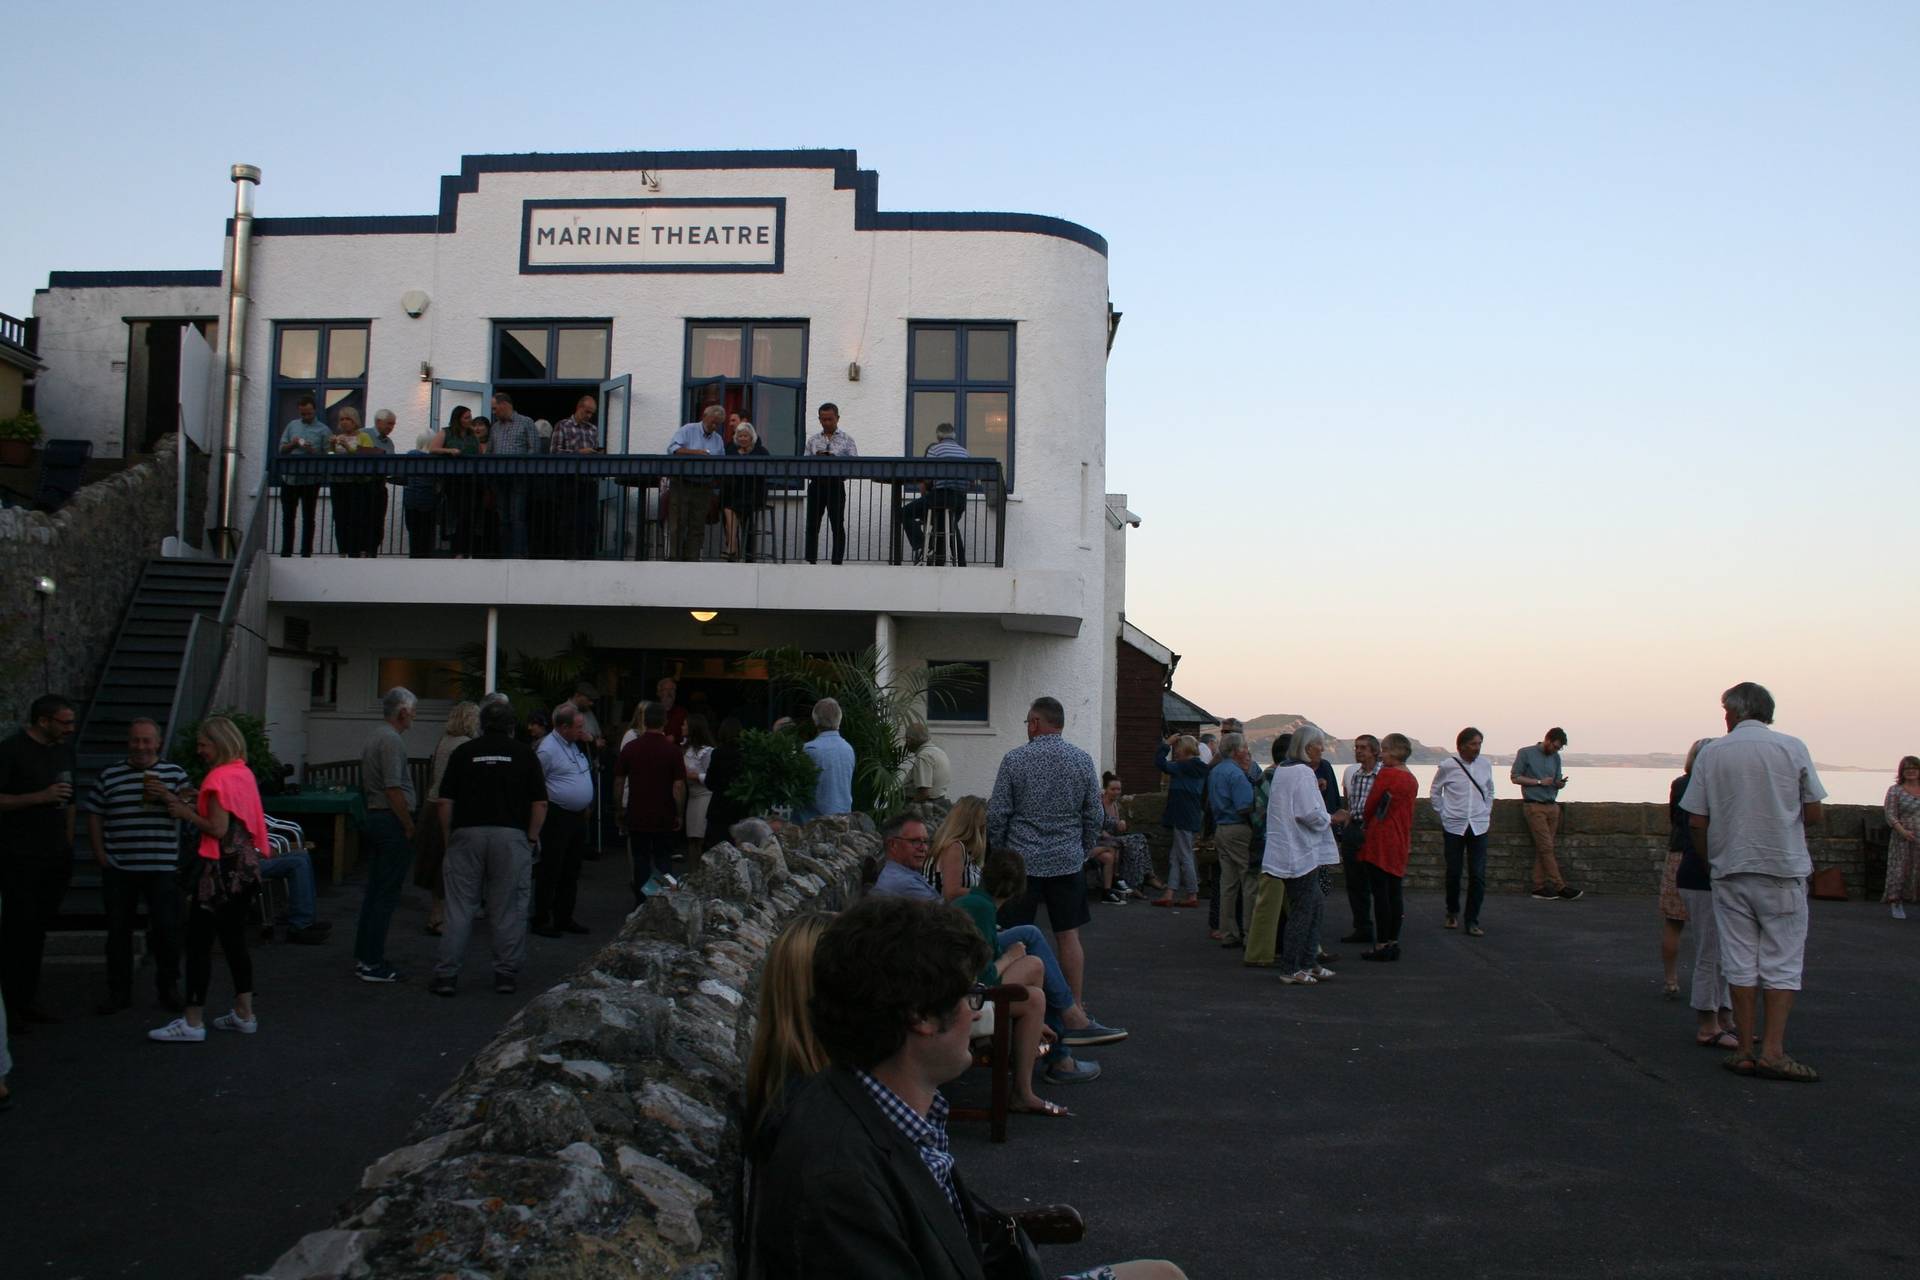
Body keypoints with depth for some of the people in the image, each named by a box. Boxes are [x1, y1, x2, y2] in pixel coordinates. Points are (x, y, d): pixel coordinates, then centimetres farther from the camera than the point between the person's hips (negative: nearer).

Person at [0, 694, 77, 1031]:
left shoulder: (64, 750, 13)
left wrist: (68, 845, 18)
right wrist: (40, 797, -21)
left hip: (55, 859, 6)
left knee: (38, 928, 9)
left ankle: (27, 1000, 16)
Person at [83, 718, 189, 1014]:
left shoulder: (174, 773, 6)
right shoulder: (109, 775, 8)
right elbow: (94, 816, 11)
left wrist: (167, 796, -15)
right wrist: (101, 855, 3)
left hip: (162, 868, -1)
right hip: (118, 868, 1)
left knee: (167, 930, -2)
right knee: (118, 931, 8)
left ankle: (169, 989, 12)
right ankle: (118, 992, 20)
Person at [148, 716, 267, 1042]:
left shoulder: (218, 777, -15)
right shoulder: (243, 773, 12)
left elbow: (217, 828, -19)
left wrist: (185, 812, -5)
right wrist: (176, 801, 13)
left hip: (219, 868, -9)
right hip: (245, 867, 9)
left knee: (199, 942, -3)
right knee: (234, 939, 15)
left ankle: (192, 1022, -1)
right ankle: (244, 1014, 19)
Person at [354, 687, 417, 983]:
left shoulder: (373, 737, 16)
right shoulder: (392, 740, -16)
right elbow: (393, 789, -22)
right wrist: (409, 826, -15)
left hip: (374, 816, 10)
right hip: (392, 821, -10)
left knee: (374, 891, 15)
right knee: (386, 895, -6)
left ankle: (363, 956, 20)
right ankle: (372, 963, -4)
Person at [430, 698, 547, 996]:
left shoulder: (463, 752, 5)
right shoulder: (525, 754, 5)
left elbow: (443, 802, 1)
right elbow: (540, 803, -1)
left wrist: (448, 837, 11)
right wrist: (532, 838, 8)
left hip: (467, 835, 1)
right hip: (511, 837, 0)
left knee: (459, 907, 5)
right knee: (508, 909, 7)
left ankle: (446, 974, 5)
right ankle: (506, 974, 12)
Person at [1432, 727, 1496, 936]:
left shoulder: (1485, 766, 2)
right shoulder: (1447, 766, -6)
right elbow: (1435, 790, 9)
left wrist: (1487, 812, 13)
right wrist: (1442, 814, 6)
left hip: (1479, 826, 2)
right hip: (1454, 826, -1)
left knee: (1478, 875, -5)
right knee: (1453, 873, 7)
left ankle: (1472, 922, 3)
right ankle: (1452, 913, 28)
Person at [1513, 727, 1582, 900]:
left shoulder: (1555, 757, 16)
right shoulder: (1525, 753, 0)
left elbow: (1557, 783, 18)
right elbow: (1515, 777, -2)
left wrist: (1561, 783, -6)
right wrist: (1539, 782, -9)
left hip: (1552, 806, 6)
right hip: (1534, 806, -6)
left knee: (1543, 848, 3)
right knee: (1546, 847, -9)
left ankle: (1539, 887, 5)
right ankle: (1560, 887, -11)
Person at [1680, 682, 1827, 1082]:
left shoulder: (1711, 754, -1)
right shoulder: (1792, 747, -3)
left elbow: (1697, 821, -2)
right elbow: (1813, 814, -1)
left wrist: (1710, 862, 14)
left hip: (1730, 871, 1)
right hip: (1783, 870, -1)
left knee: (1740, 963, 7)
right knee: (1782, 962, 4)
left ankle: (1745, 1050, 10)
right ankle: (1773, 1050, -1)